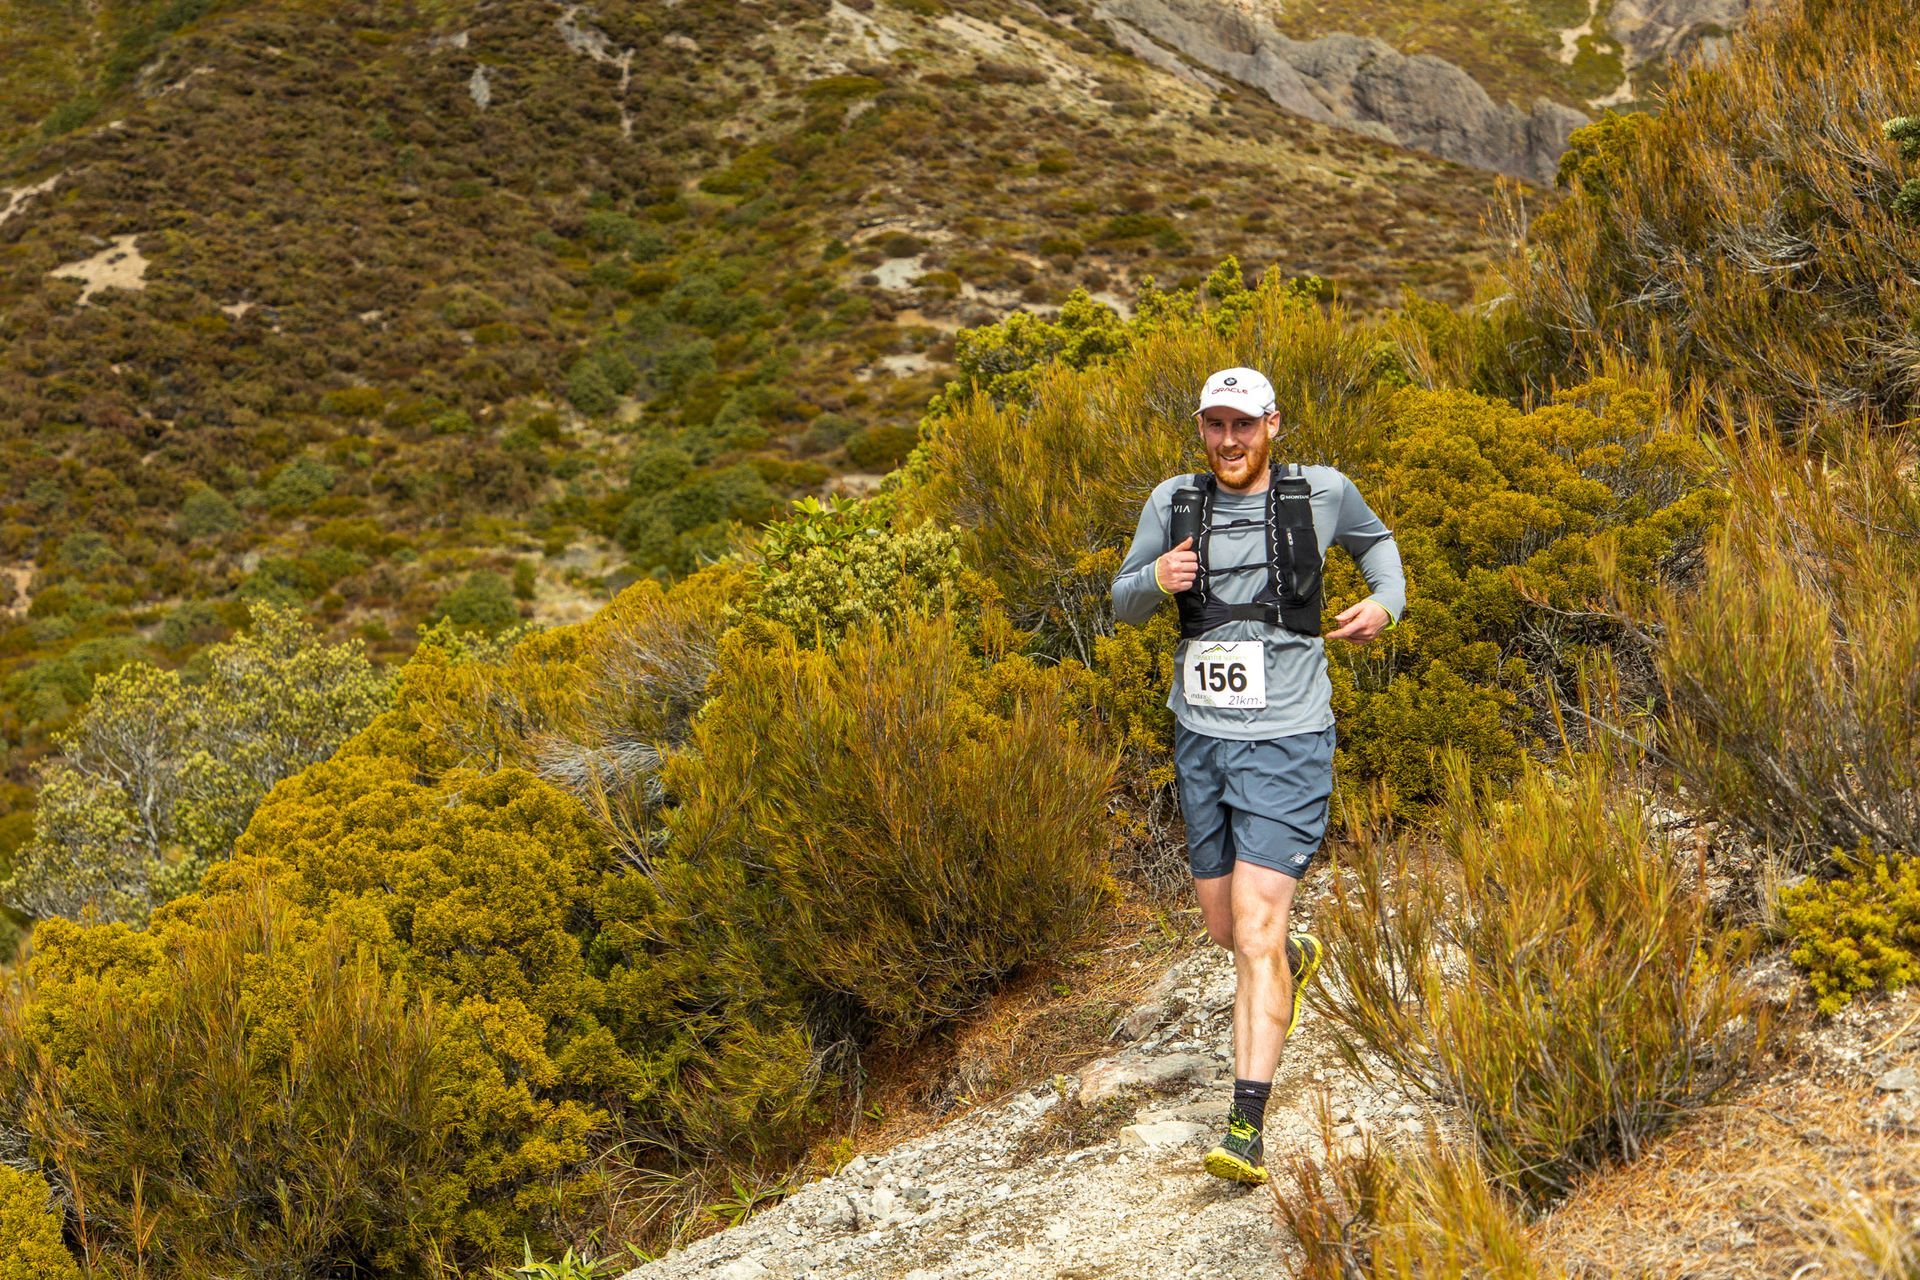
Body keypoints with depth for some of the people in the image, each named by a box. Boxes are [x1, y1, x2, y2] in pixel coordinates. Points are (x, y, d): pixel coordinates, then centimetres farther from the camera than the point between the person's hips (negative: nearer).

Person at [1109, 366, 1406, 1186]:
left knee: (1256, 931, -13)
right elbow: (1123, 605, 10)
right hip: (1200, 739, 4)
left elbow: (1375, 540, 19)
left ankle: (1247, 1126, -13)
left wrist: (1387, 602, -1)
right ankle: (1296, 960, 53)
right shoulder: (1173, 502, 1)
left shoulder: (1321, 493, -3)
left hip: (1286, 741, -4)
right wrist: (1156, 579, -13)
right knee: (1224, 927, 17)